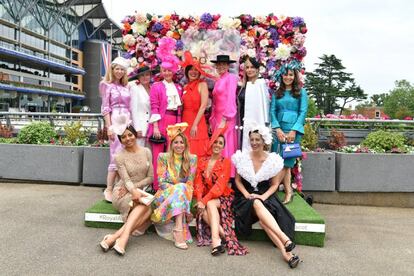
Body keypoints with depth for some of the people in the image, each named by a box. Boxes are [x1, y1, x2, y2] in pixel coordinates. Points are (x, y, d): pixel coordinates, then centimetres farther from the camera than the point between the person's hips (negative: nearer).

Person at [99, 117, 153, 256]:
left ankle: (115, 237, -39)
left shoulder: (146, 152, 4)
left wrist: (135, 187, -12)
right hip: (122, 193, -3)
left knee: (147, 208, -32)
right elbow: (126, 180, -15)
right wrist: (134, 191, -37)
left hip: (140, 191, 4)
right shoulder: (119, 157, -5)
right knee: (145, 206, -35)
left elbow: (150, 177, 2)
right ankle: (123, 238, -44)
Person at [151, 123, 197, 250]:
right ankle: (179, 229, -40)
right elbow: (161, 181, -5)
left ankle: (178, 229, -38)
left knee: (181, 189, -32)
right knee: (179, 189, -32)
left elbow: (190, 183, -1)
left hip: (184, 194, 1)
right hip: (165, 194, -1)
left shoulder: (192, 159, 3)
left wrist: (179, 189, -18)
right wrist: (177, 188, -18)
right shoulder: (163, 157, 1)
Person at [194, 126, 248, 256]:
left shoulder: (226, 162, -3)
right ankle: (225, 236, -26)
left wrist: (205, 200, -23)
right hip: (205, 198, 3)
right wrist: (199, 200, -17)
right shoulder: (202, 161, 8)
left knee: (211, 204, -33)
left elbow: (220, 185, -14)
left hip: (222, 197, -3)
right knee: (203, 211, -29)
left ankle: (216, 240, -39)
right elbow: (198, 183, 1)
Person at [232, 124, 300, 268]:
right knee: (257, 204, -37)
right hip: (246, 197, 0)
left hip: (265, 196, 0)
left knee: (262, 218, -34)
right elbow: (238, 181, 7)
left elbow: (274, 185, 4)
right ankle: (285, 239, -48)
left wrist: (263, 196, -14)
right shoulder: (242, 158, 2)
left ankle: (285, 251, -41)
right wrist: (247, 194, -10)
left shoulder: (273, 160, -1)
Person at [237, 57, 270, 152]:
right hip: (244, 122, 8)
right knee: (245, 146, 12)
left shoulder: (261, 83, -9)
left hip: (255, 122, -8)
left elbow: (263, 103, -14)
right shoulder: (245, 84, 14)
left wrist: (263, 124, -16)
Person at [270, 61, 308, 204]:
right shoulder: (277, 93, 14)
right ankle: (288, 191, 7)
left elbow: (303, 112, -1)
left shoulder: (301, 92, 7)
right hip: (279, 129, 3)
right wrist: (278, 129, -8)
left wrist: (294, 130, -12)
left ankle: (287, 191, 1)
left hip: (294, 129, -3)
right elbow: (272, 111, 6)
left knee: (286, 161, -8)